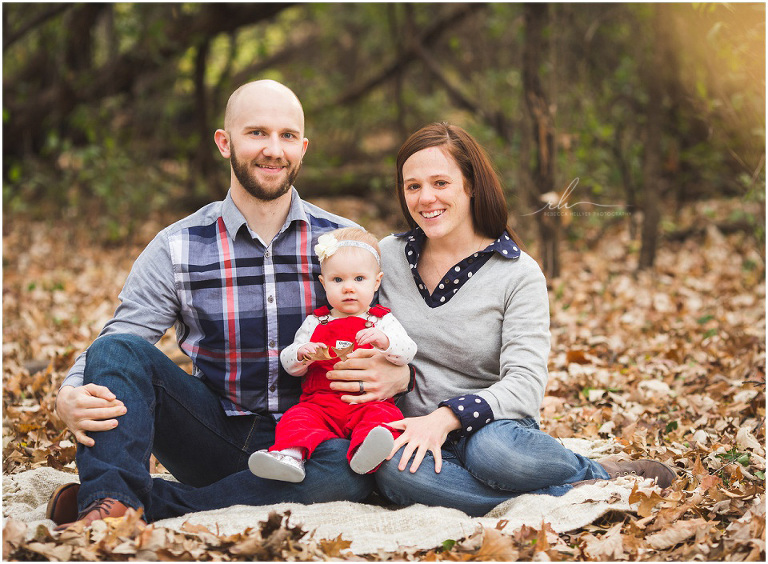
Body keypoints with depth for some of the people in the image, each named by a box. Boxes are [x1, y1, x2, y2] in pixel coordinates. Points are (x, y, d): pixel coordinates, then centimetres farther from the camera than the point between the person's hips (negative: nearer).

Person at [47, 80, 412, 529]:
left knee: (352, 465, -36)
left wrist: (399, 375, -19)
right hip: (215, 436, 1)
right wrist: (71, 396, -26)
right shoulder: (177, 249, 1)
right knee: (119, 349, -20)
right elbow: (115, 348, -3)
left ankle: (156, 506, -31)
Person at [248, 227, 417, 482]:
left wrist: (383, 340, -23)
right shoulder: (315, 323, 17)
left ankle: (365, 454, -57)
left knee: (384, 416, -33)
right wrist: (302, 354, -10)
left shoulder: (381, 320, 12)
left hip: (369, 401, -2)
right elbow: (289, 364, 14)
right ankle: (291, 454, -46)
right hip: (321, 401, 3)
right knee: (297, 417, -25)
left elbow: (407, 352, -2)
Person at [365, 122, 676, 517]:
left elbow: (525, 383, -12)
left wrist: (448, 416, -27)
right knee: (394, 471, -35)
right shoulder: (388, 256, 8)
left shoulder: (518, 273, -3)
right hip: (410, 433, 3)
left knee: (492, 450, -40)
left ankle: (602, 471, -7)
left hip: (493, 428, -2)